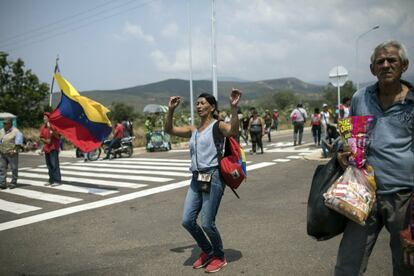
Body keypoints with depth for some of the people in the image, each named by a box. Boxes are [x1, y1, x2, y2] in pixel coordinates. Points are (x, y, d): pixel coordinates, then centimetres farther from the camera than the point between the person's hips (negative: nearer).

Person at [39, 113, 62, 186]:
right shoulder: (43, 126, 11)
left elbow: (58, 136, -13)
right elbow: (41, 137, 15)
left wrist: (51, 130, -25)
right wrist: (45, 140, -6)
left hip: (54, 147, -7)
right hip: (46, 148, 7)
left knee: (54, 164, -10)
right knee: (49, 164, 10)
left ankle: (57, 180, -7)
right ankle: (51, 180, 17)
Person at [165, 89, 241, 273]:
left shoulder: (217, 126, -3)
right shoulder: (193, 130, 16)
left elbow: (233, 130, -24)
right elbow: (169, 130, 16)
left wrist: (234, 108, -36)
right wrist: (171, 110, 6)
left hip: (213, 177, -7)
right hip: (196, 179, 7)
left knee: (207, 223, -4)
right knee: (187, 221, 3)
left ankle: (219, 257, 22)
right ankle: (207, 251, 28)